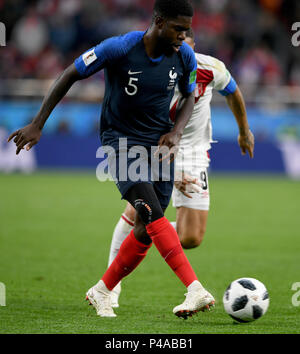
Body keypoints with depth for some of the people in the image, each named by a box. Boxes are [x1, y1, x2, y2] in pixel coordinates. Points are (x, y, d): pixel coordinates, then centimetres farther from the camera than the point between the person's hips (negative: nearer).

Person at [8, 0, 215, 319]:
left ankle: (101, 292, 21)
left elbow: (189, 96, 14)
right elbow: (70, 76, -8)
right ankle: (196, 291, -34)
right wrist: (36, 126, -9)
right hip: (121, 142, -5)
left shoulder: (185, 57, -4)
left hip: (159, 144, 5)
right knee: (152, 214, -25)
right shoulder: (119, 49, -18)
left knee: (146, 229, 2)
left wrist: (176, 133, -6)